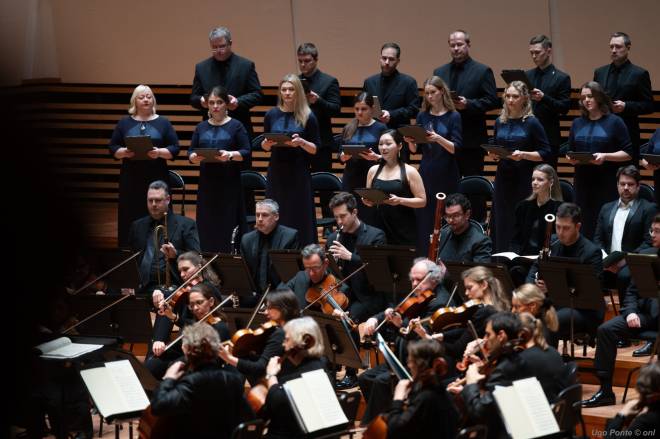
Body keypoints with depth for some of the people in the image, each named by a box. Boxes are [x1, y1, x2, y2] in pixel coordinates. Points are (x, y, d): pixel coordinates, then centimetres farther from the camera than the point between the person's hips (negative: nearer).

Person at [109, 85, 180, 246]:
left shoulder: (163, 123, 8)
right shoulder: (124, 123, 11)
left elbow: (175, 148, 4)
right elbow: (113, 148, 10)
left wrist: (160, 152, -14)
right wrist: (124, 152, -11)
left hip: (156, 178, -1)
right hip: (131, 178, 1)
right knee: (130, 218, -2)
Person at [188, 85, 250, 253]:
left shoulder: (236, 126, 2)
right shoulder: (201, 128, 13)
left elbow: (247, 152, -2)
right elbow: (190, 152, 12)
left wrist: (230, 155, -20)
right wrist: (195, 157, -11)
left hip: (229, 184, -3)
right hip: (207, 183, 3)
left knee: (228, 227, -6)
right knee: (207, 228, 0)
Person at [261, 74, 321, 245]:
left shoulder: (307, 117, -1)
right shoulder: (271, 115, 6)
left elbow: (315, 149, 0)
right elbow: (264, 147, 14)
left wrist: (301, 142, -19)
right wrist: (267, 143, -9)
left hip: (299, 174, -3)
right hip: (276, 172, 3)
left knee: (300, 218, -3)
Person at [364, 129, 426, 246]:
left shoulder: (410, 172, -1)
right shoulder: (373, 171, 11)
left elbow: (422, 201, -5)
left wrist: (400, 200, -19)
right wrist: (367, 201, -3)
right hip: (379, 229, 3)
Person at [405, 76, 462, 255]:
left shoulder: (453, 116, -2)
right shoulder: (422, 116, 9)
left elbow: (456, 149, -9)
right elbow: (415, 150, 12)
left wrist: (438, 139, -25)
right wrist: (410, 141, -10)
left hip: (446, 176, -3)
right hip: (426, 174, 3)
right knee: (424, 222, 0)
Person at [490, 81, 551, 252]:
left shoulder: (531, 123, -4)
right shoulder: (500, 122, 11)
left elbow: (545, 154, -5)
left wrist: (523, 155, -17)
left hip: (524, 180, -5)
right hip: (503, 178, 5)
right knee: (502, 225, 3)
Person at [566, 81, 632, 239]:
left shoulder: (615, 122, 1)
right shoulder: (578, 123, 16)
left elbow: (628, 153, -2)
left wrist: (605, 156, -17)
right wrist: (571, 158, -1)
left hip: (607, 184, -4)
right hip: (582, 183, 4)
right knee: (584, 225, 1)